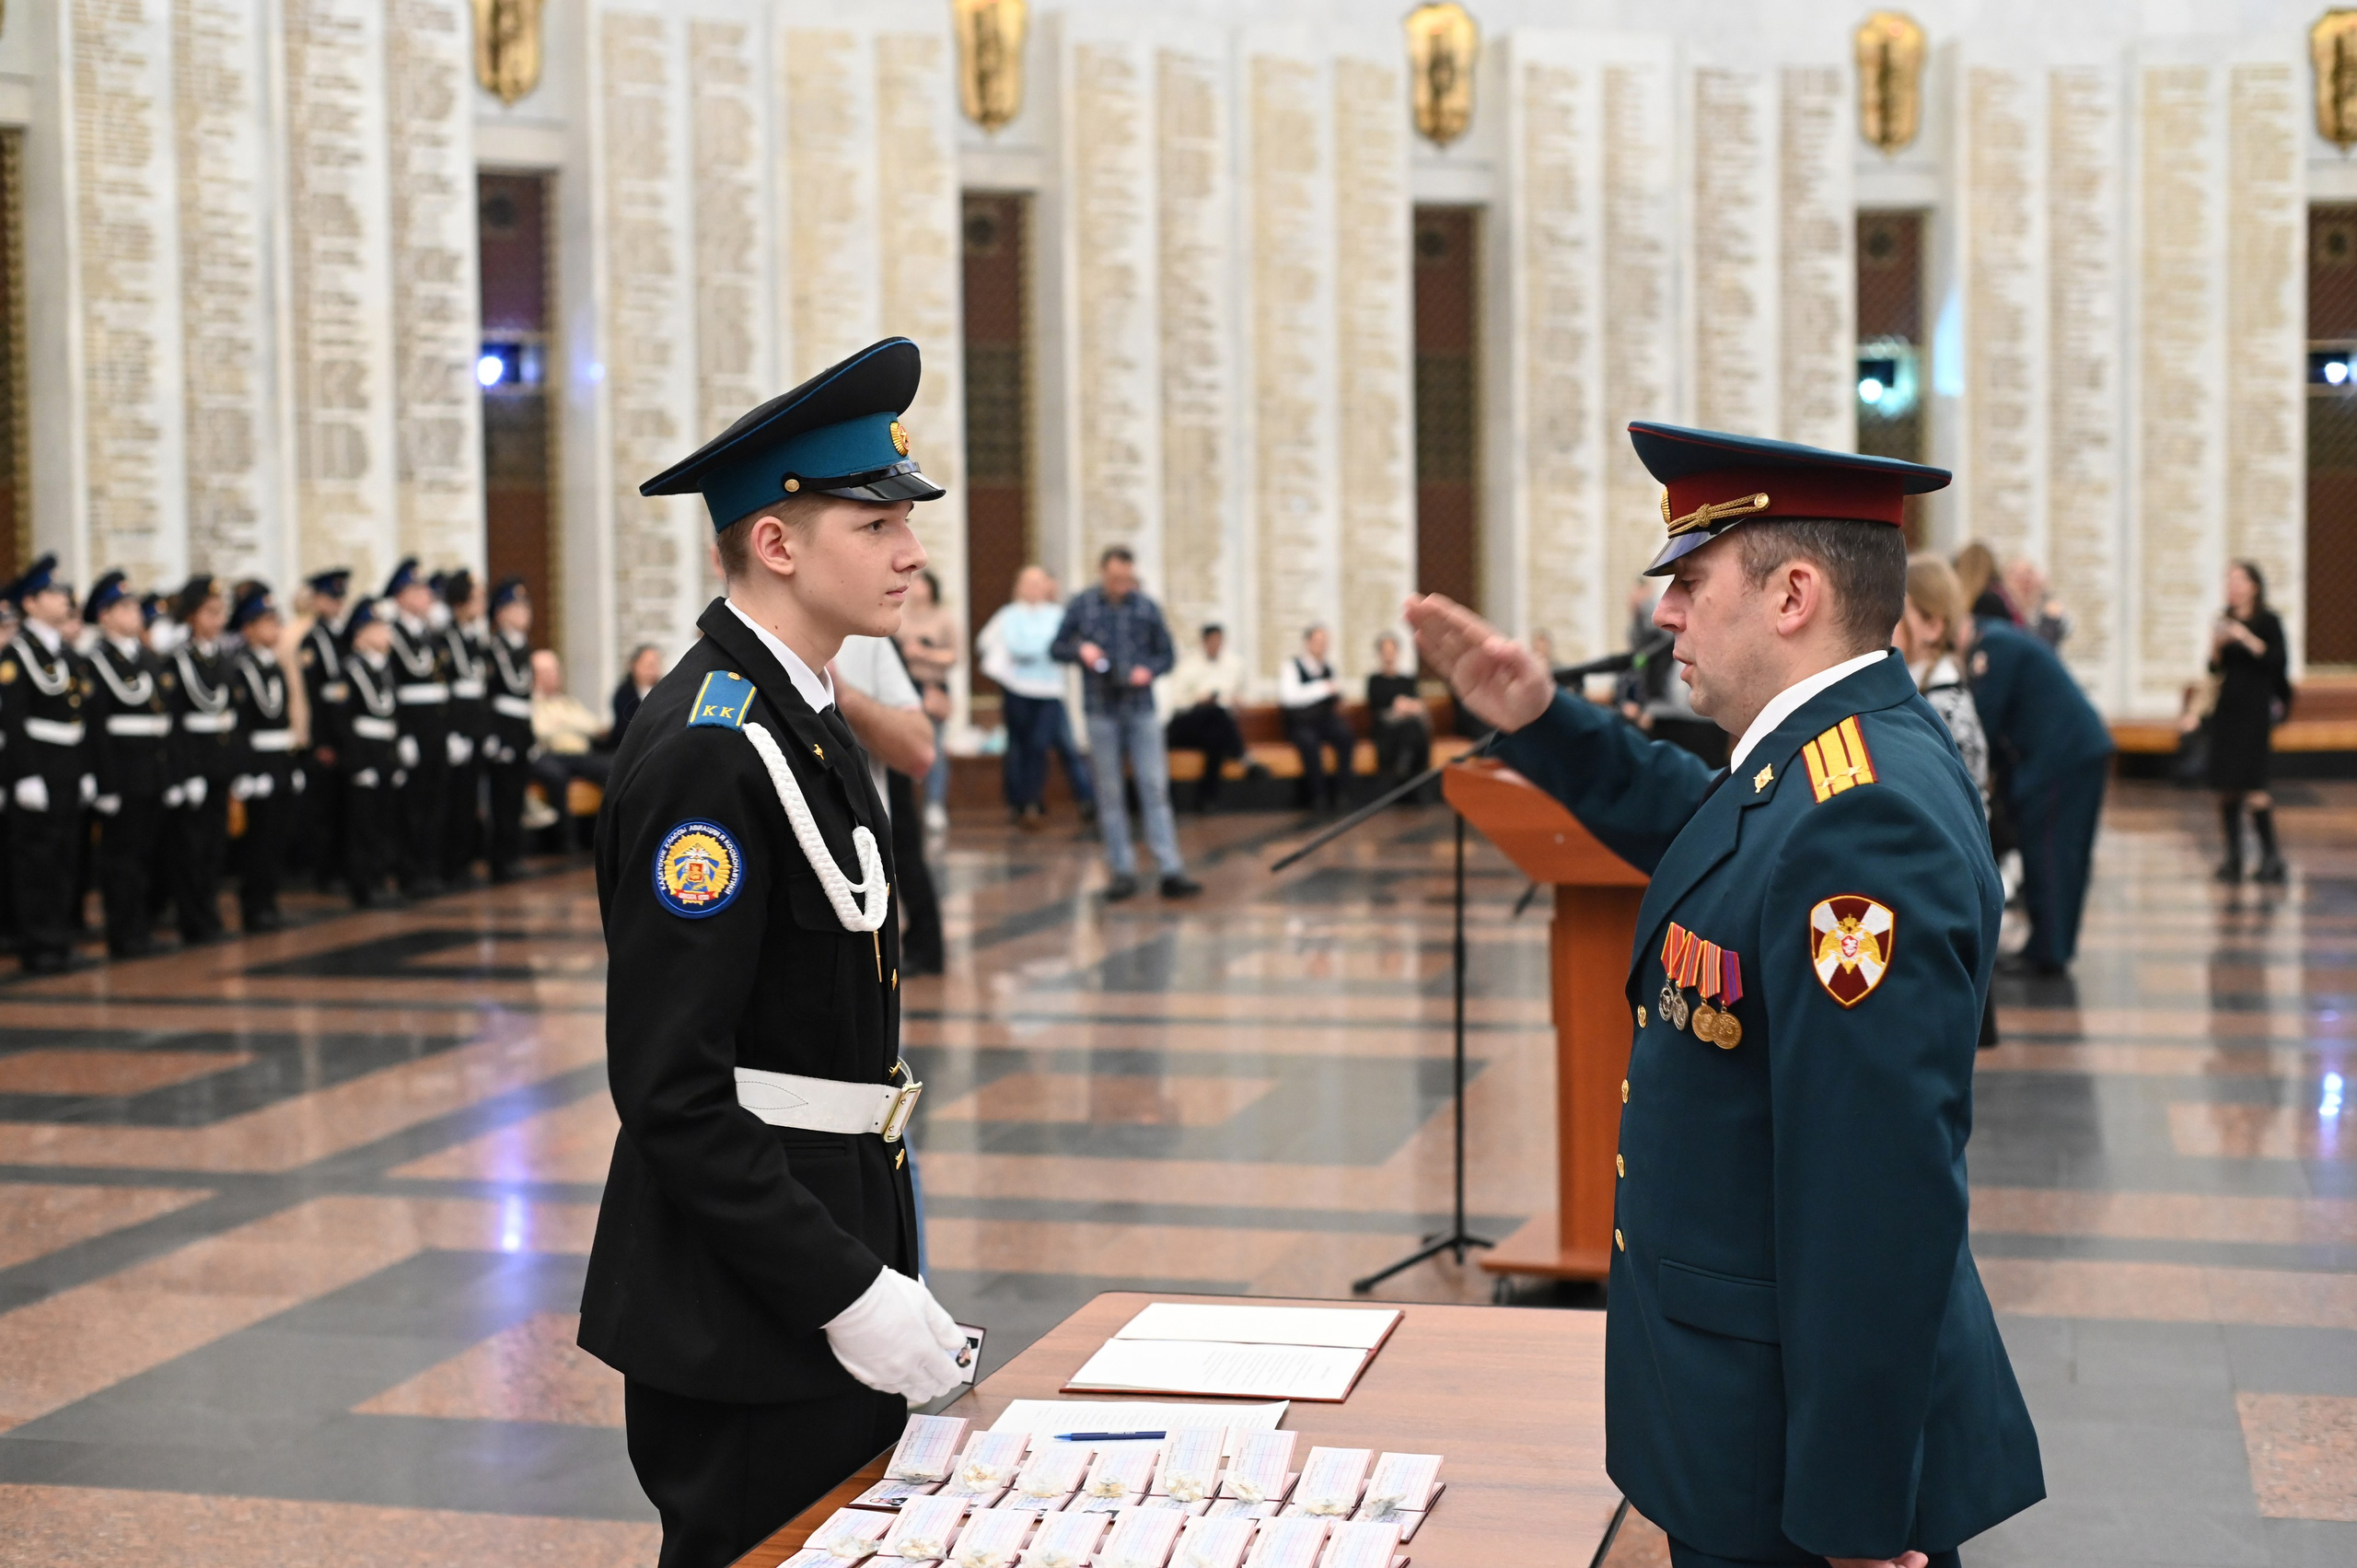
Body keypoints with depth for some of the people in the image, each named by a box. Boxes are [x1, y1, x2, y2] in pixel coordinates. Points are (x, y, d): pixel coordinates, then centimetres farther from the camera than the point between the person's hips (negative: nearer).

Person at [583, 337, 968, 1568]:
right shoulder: (707, 752, -21)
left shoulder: (804, 720, 10)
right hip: (744, 1312, -10)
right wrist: (844, 1292, -24)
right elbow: (672, 1088, -24)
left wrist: (882, 1275, 17)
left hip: (834, 1253, 10)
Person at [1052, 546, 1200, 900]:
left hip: (1141, 708, 0)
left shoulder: (1147, 607, 2)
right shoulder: (1081, 605, 1)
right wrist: (1080, 651, -14)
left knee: (1155, 787, -5)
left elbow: (1166, 654, 9)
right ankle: (1122, 871, 11)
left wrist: (1149, 670, -12)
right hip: (1101, 710, 0)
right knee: (1110, 793, 4)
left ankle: (1171, 870, -6)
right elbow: (1056, 648, 7)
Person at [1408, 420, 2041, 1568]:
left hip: (1796, 1446, -10)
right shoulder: (1826, 760, 4)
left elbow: (1878, 1203, -30)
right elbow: (1695, 830, 28)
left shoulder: (1862, 823, -28)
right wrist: (1543, 722, 14)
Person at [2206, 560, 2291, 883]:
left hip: (2256, 709, -5)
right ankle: (2233, 855, 7)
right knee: (2227, 789, 2)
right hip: (2227, 708, 5)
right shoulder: (2225, 621, 12)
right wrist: (2216, 647, -7)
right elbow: (2215, 669, 12)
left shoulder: (2268, 622, -1)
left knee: (2254, 789, -11)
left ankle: (2271, 855, -3)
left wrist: (2247, 639, -19)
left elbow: (2277, 662, -12)